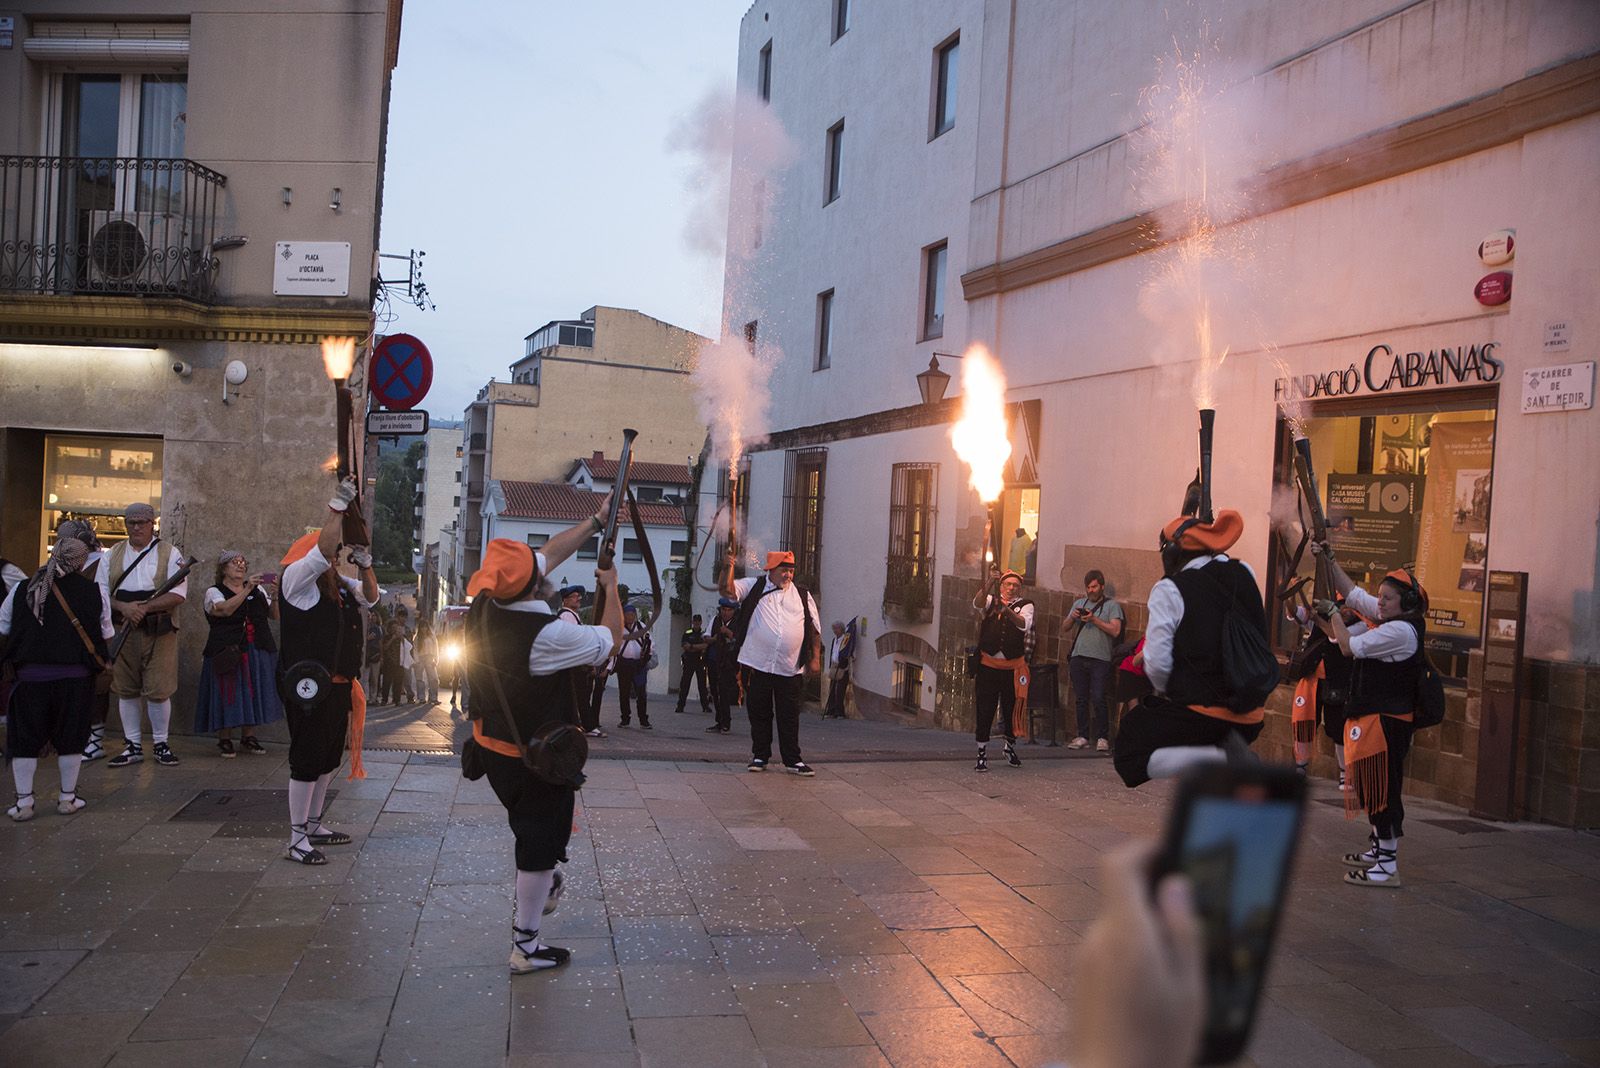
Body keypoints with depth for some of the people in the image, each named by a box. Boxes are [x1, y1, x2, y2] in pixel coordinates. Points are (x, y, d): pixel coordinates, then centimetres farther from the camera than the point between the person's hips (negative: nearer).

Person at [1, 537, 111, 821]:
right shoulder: (94, 592, -3)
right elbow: (106, 636, 4)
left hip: (31, 676, 1)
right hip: (75, 677, 0)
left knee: (25, 740, 11)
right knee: (70, 740, 10)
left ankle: (23, 802, 13)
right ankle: (67, 798, 19)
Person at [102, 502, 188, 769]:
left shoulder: (169, 554, 2)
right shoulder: (113, 554, 12)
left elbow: (178, 594, -7)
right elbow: (102, 591, 5)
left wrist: (144, 607, -18)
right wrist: (124, 608, -14)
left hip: (158, 632, -3)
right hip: (121, 631, 3)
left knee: (158, 690, -3)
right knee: (125, 689, 7)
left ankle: (161, 744, 10)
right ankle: (133, 746, 16)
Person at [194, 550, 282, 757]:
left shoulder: (258, 590, 15)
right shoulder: (214, 592, 1)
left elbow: (274, 615, 10)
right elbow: (226, 609, -19)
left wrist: (276, 596, -7)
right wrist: (247, 590, -25)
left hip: (258, 652, 4)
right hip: (227, 653, -4)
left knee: (253, 694, 5)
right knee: (226, 695, -4)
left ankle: (248, 737, 16)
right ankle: (223, 740, 7)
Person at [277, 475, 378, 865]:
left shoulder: (340, 584, 15)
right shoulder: (298, 578, -8)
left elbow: (370, 597, 21)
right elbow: (322, 549, -22)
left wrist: (365, 565, 3)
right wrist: (339, 503, -23)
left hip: (339, 685, 9)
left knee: (328, 759, 16)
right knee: (307, 760, -4)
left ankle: (313, 825, 29)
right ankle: (297, 840, 3)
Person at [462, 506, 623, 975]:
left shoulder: (482, 606, -11)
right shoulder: (547, 635, -33)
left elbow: (551, 551, 1)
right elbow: (611, 641, -16)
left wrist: (596, 522, 9)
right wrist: (610, 588, -1)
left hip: (491, 743, 8)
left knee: (529, 826, 31)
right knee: (540, 842, 7)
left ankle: (540, 888, 52)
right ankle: (525, 946, 17)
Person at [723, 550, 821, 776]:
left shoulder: (802, 596, 11)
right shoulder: (754, 586, 6)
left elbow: (815, 629, 12)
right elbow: (728, 589, -6)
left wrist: (815, 658, 6)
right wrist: (729, 568, -22)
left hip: (790, 669, 1)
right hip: (757, 665, -1)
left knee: (789, 716, 3)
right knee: (759, 713, 8)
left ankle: (792, 759, 11)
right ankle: (760, 756, 19)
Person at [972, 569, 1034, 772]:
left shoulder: (1025, 605, 6)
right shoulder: (991, 601, 8)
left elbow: (1024, 624, -16)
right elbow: (977, 603, -15)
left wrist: (1007, 610, -33)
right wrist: (986, 586, -34)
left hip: (1013, 667, 0)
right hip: (988, 665, 0)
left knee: (1011, 710, 9)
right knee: (985, 710, -2)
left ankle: (1010, 748, 33)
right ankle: (982, 754, 6)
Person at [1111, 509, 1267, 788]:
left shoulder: (1169, 590, -9)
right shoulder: (1245, 575, 7)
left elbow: (1157, 663, -14)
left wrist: (1164, 691, 9)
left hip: (1199, 710, -7)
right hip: (1249, 717, 7)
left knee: (1128, 756, 1)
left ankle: (1222, 757, -15)